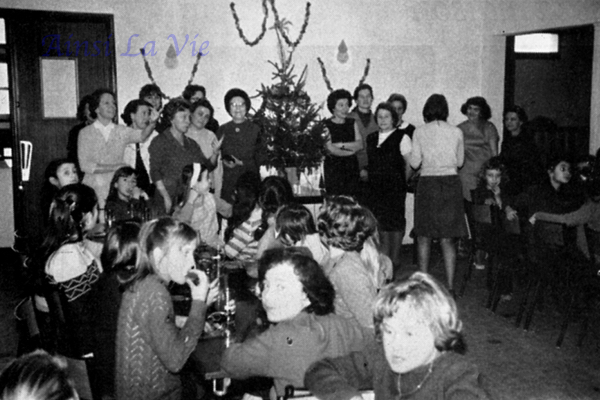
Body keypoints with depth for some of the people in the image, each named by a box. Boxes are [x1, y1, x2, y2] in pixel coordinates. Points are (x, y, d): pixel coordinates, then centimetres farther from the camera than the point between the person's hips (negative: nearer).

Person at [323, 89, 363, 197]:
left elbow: (360, 145, 1)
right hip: (333, 167, -4)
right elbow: (331, 149, -12)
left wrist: (340, 145, -10)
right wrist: (351, 151, 0)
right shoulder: (326, 125, -4)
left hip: (352, 167, 4)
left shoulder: (352, 123, 12)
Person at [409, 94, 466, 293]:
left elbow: (414, 163, -1)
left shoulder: (420, 132, -3)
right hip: (451, 182, 1)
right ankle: (450, 286, 8)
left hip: (428, 183, -1)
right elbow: (460, 161, 10)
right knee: (447, 239, 7)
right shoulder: (456, 132, 1)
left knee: (424, 237, 12)